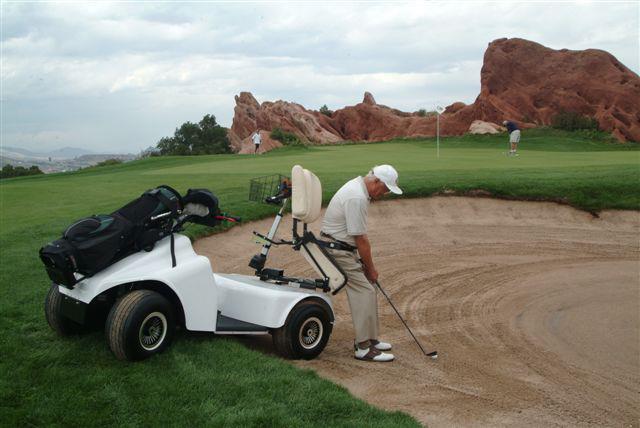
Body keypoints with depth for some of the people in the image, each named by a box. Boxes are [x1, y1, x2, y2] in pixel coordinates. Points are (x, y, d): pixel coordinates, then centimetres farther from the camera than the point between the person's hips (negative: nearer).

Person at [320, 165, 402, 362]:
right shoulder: (357, 198, -24)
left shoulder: (358, 187, 10)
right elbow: (361, 239, -20)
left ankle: (369, 338, 22)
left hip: (344, 248, 11)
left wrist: (366, 266, 15)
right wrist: (371, 269, -8)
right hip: (337, 250, -11)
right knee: (364, 291, -11)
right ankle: (364, 348, -7)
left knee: (366, 289, 13)